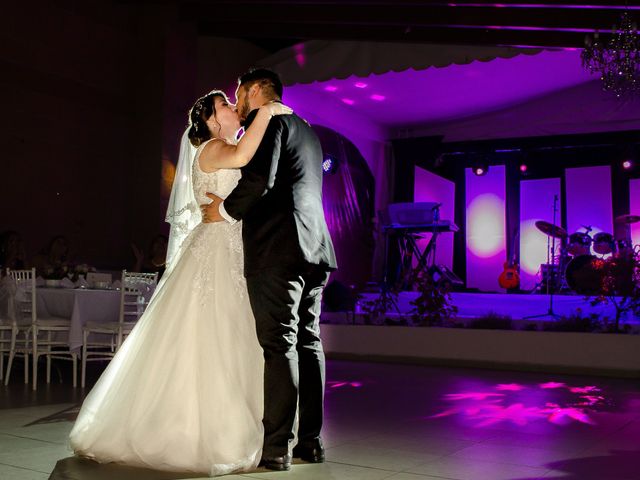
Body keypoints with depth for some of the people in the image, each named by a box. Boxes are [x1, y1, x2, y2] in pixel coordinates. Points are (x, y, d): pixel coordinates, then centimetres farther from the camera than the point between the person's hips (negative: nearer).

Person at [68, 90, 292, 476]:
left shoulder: (227, 153, 22)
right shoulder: (213, 148, -7)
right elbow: (242, 156, -30)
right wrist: (267, 111, -21)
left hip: (232, 258, 10)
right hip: (213, 254, -9)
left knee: (227, 349, 9)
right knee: (204, 347, -6)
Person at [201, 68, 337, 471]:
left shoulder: (265, 119, -2)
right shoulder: (306, 131, 26)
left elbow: (259, 179, -17)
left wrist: (226, 210, -1)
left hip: (278, 250, -8)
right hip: (315, 251, 8)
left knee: (280, 346, -8)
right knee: (308, 343, 8)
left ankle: (277, 448, -4)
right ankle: (311, 441, 12)